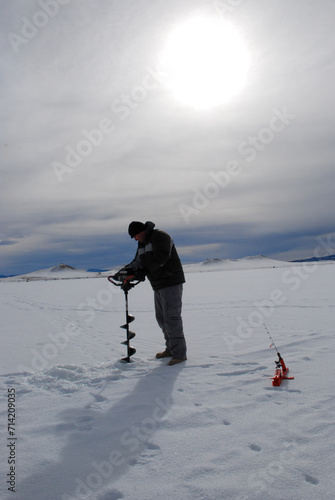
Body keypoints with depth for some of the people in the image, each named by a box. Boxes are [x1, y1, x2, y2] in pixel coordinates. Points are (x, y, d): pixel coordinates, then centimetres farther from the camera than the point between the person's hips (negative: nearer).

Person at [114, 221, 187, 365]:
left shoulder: (160, 237, -13)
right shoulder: (142, 243, 16)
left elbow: (160, 259, -24)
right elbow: (138, 262, 14)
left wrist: (143, 272, -20)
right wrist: (126, 271, -4)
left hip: (171, 283, -10)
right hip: (158, 286, 10)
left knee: (171, 318, -10)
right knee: (162, 318, 13)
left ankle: (179, 354, -4)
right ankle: (170, 349, 24)